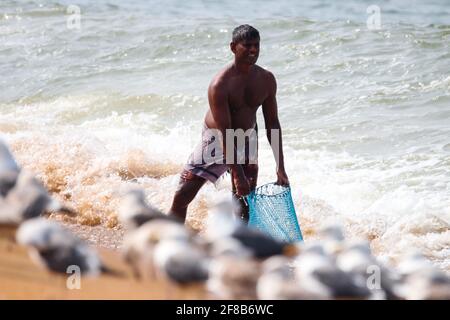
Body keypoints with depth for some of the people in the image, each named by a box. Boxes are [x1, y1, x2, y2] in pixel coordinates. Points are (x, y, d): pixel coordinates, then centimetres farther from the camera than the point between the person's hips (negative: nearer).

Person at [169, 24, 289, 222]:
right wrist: (237, 175, -28)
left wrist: (280, 169, -3)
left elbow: (272, 123, -1)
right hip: (216, 140, -4)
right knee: (182, 197, -6)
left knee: (245, 203, 0)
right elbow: (225, 132, -26)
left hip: (247, 139, 4)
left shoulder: (266, 80, -9)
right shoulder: (220, 85, -26)